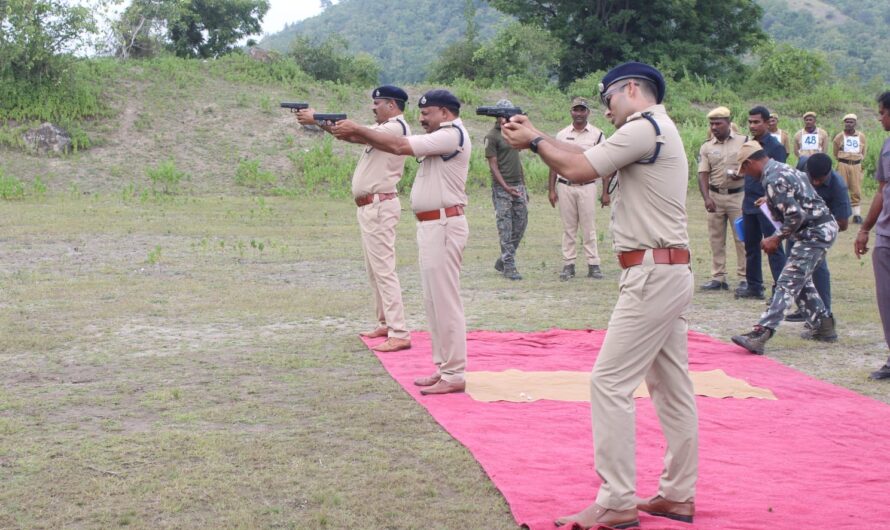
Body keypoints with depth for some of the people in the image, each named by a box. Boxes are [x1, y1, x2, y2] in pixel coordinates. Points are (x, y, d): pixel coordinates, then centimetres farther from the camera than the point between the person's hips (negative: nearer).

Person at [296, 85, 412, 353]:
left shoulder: (397, 127, -13)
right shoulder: (383, 128, 18)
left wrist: (316, 119, -19)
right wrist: (318, 120, -3)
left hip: (379, 206, -10)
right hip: (369, 207, 10)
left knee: (383, 269, -13)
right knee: (374, 269, 14)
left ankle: (399, 334, -15)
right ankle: (386, 323, 22)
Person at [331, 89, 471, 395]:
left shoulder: (452, 135, -12)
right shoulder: (441, 138, 19)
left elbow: (399, 146, -18)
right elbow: (399, 145, 12)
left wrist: (358, 131, -10)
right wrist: (356, 136, 2)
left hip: (443, 226, -10)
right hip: (432, 226, 10)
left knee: (445, 301, -8)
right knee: (434, 301, 13)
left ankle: (454, 375, -5)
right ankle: (445, 368, 19)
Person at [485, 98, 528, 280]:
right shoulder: (492, 136, -7)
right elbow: (493, 165, -11)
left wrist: (524, 186, 18)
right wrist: (506, 187, -20)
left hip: (518, 185, 7)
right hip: (502, 187, -7)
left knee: (521, 223, 7)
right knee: (505, 227, -5)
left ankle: (503, 261, 18)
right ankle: (509, 267, -1)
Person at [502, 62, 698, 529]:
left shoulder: (644, 127, -12)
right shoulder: (658, 131, 19)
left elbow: (577, 169, -15)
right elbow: (587, 158, 16)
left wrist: (535, 140, 1)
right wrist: (537, 137, 9)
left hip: (652, 275, -11)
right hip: (669, 275, 11)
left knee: (610, 383, -10)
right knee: (672, 386, 12)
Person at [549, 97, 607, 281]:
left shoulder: (597, 134, 2)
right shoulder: (562, 135, 8)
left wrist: (605, 192, -4)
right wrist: (551, 189, 5)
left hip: (587, 187, -2)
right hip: (565, 187, 2)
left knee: (589, 227, -1)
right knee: (568, 228, 5)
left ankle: (593, 265, 3)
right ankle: (568, 265, 9)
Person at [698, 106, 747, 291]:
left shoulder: (743, 142, 1)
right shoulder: (706, 147, 6)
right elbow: (703, 174, 0)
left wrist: (741, 173, -18)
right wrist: (706, 198, -14)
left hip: (737, 195, -3)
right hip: (715, 196, 3)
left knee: (742, 238, -2)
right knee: (716, 239, 5)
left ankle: (744, 277, 3)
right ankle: (718, 277, 11)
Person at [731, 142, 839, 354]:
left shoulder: (773, 179, -18)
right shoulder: (783, 168, 13)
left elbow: (796, 215, -23)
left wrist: (777, 239, -11)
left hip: (814, 232, -10)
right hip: (824, 227, 10)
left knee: (788, 284, -14)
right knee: (801, 279, 22)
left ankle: (760, 335, -19)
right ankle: (824, 327, 29)